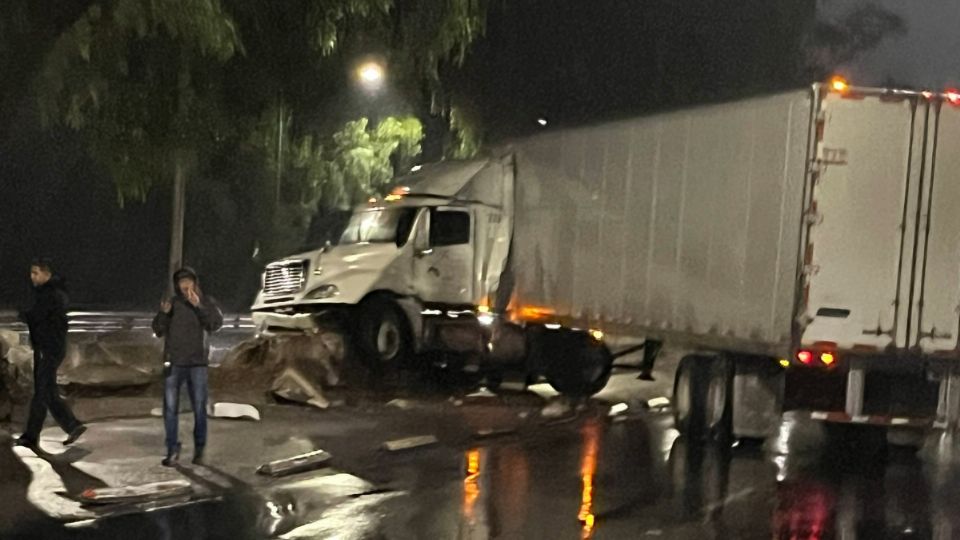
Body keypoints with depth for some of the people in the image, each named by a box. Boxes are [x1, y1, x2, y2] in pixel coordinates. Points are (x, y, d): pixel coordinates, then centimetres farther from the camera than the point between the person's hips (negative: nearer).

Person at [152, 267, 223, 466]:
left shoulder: (206, 302, 0)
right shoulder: (172, 303, 4)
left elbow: (216, 324, -15)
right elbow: (158, 331, 3)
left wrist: (198, 305, -26)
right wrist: (163, 314, -16)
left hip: (197, 363, -1)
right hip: (173, 363, 1)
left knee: (199, 408, 1)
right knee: (170, 407, -1)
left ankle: (199, 450, 11)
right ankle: (172, 450, 6)